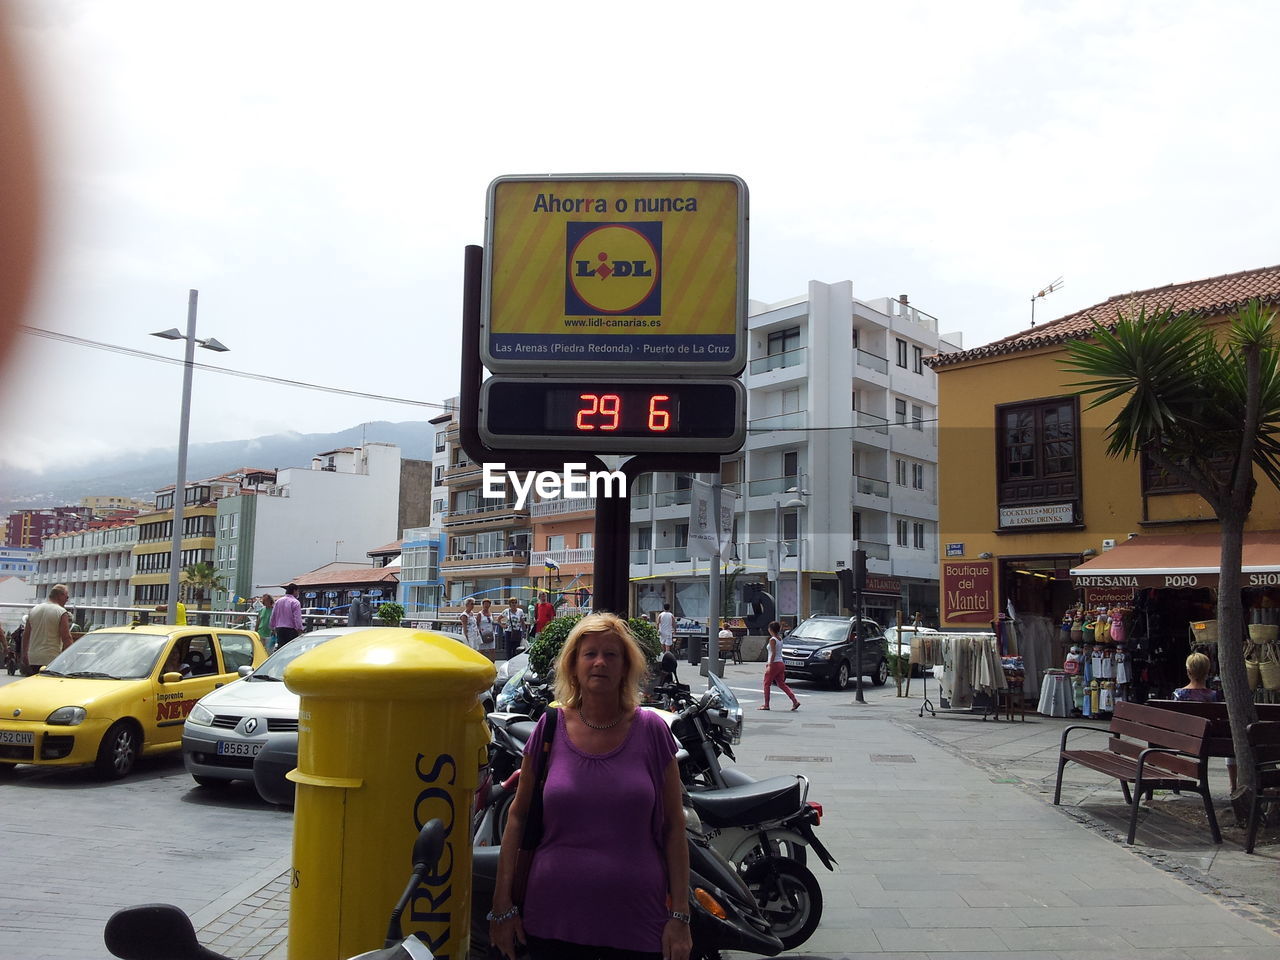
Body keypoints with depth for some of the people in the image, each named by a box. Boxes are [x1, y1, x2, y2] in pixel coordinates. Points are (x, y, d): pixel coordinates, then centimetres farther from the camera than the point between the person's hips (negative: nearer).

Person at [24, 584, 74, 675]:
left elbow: (26, 634, 16)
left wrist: (24, 654, 23)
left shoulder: (34, 610, 11)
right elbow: (66, 638, -12)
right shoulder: (61, 613, -9)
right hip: (52, 658, -6)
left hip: (33, 658, 6)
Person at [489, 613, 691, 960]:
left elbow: (674, 825, 0)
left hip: (637, 923, 0)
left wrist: (679, 917, -3)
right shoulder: (550, 727, -1)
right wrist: (502, 905, 2)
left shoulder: (651, 730, -2)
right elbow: (518, 816, 5)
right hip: (552, 921, 1)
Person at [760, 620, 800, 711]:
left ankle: (766, 705, 8)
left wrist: (769, 665, -20)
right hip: (781, 663, 8)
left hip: (774, 664, -8)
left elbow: (773, 653, -20)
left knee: (766, 684, 5)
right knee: (782, 684, 10)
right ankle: (795, 701, -2)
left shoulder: (772, 640, -14)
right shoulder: (780, 639, 11)